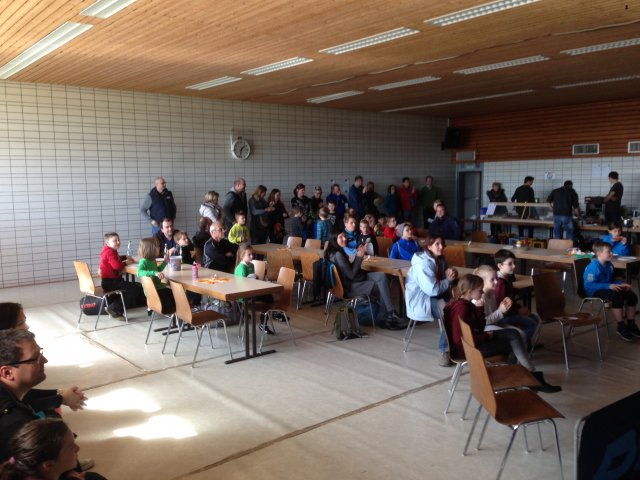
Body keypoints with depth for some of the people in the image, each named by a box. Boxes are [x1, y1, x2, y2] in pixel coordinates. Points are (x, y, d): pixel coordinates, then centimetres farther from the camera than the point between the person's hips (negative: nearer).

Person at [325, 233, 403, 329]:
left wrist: (358, 256, -2)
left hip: (353, 280, 9)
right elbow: (351, 275, -21)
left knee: (381, 276, -8)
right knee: (379, 287, -8)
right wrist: (359, 257, -16)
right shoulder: (337, 255, -23)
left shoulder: (340, 252, 8)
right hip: (349, 287, -9)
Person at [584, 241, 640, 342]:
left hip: (607, 288, 9)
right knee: (617, 296, -33)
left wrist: (621, 284, 0)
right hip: (595, 291, -9)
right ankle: (621, 327, -17)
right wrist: (609, 286, -31)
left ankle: (631, 325, 12)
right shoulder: (593, 267, -20)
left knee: (632, 295, -2)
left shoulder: (609, 265, 7)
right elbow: (589, 285, -26)